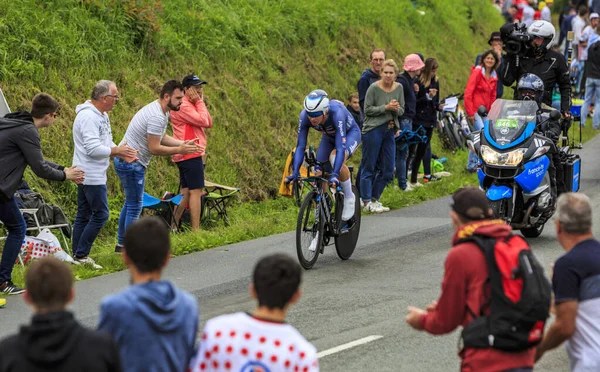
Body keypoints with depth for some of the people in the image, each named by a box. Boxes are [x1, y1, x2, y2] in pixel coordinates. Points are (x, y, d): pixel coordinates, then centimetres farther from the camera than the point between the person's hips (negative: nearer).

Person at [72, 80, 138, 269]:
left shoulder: (102, 115, 13)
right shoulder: (88, 117, -20)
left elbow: (105, 143, 19)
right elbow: (93, 149, -26)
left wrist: (122, 154, 3)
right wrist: (117, 150, -14)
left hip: (87, 175, 11)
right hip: (91, 176, -11)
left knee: (83, 216, 12)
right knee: (100, 214, -7)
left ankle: (78, 255, 17)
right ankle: (81, 255, -2)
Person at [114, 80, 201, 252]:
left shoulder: (160, 110, 9)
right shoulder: (157, 117, -24)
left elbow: (162, 137, 14)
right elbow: (154, 148, -23)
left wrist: (183, 143, 2)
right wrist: (179, 150, -18)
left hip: (127, 161, 11)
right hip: (132, 163, -11)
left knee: (130, 203, 19)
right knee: (135, 206, -4)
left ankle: (121, 244, 27)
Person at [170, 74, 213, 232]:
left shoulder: (192, 105, 19)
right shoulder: (183, 106, -14)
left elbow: (209, 123, 11)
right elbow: (203, 121, -21)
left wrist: (201, 102, 5)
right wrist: (200, 102, -11)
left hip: (187, 156, 11)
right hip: (191, 155, -11)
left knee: (186, 192, 12)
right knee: (196, 191, -9)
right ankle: (195, 230, -9)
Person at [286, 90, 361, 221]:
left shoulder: (336, 113, -41)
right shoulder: (304, 116, -29)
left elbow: (340, 147, -45)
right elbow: (300, 146, -26)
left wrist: (335, 174, -55)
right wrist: (295, 172, -38)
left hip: (350, 133, -5)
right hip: (329, 136, 5)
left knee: (335, 159, -33)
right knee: (319, 172, -10)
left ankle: (349, 197, -12)